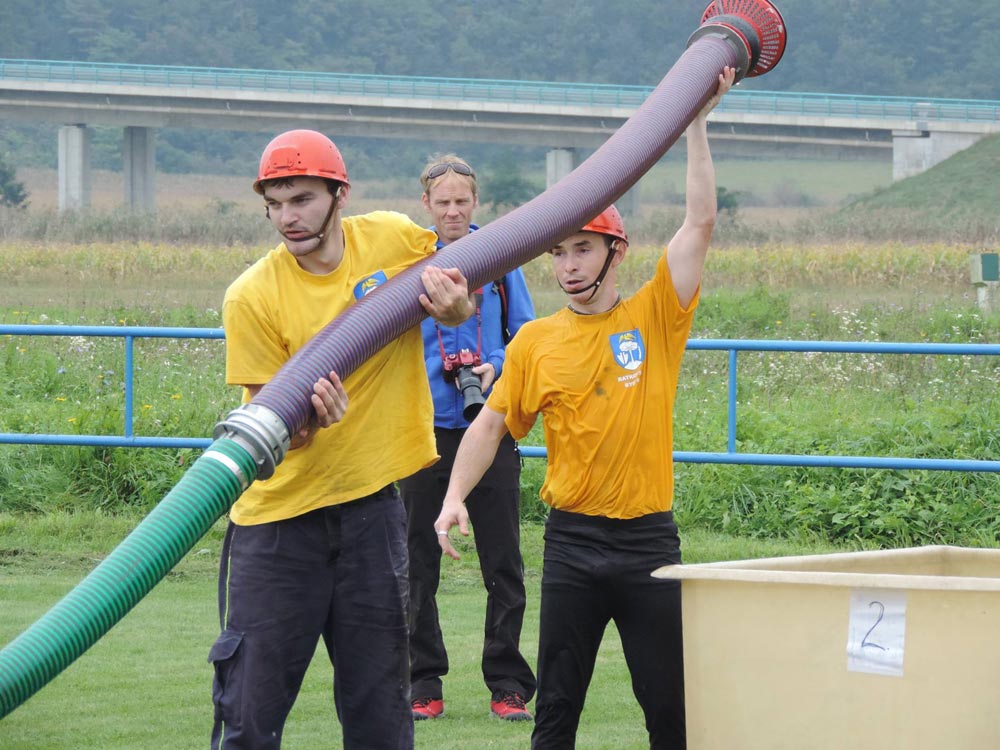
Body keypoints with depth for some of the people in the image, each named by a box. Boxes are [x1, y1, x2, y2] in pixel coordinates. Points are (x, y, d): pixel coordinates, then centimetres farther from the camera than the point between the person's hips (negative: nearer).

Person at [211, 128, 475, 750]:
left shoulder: (393, 239, -2)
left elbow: (464, 299, 14)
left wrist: (453, 304, -10)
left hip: (371, 505, 2)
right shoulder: (253, 296, -10)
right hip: (279, 512, -2)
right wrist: (307, 418, -31)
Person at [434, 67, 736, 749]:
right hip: (572, 539, 1)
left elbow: (700, 223, -5)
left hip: (649, 539, -1)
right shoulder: (536, 342, 7)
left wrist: (697, 123, -8)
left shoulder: (654, 318, 1)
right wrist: (456, 496, -5)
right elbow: (493, 423, 9)